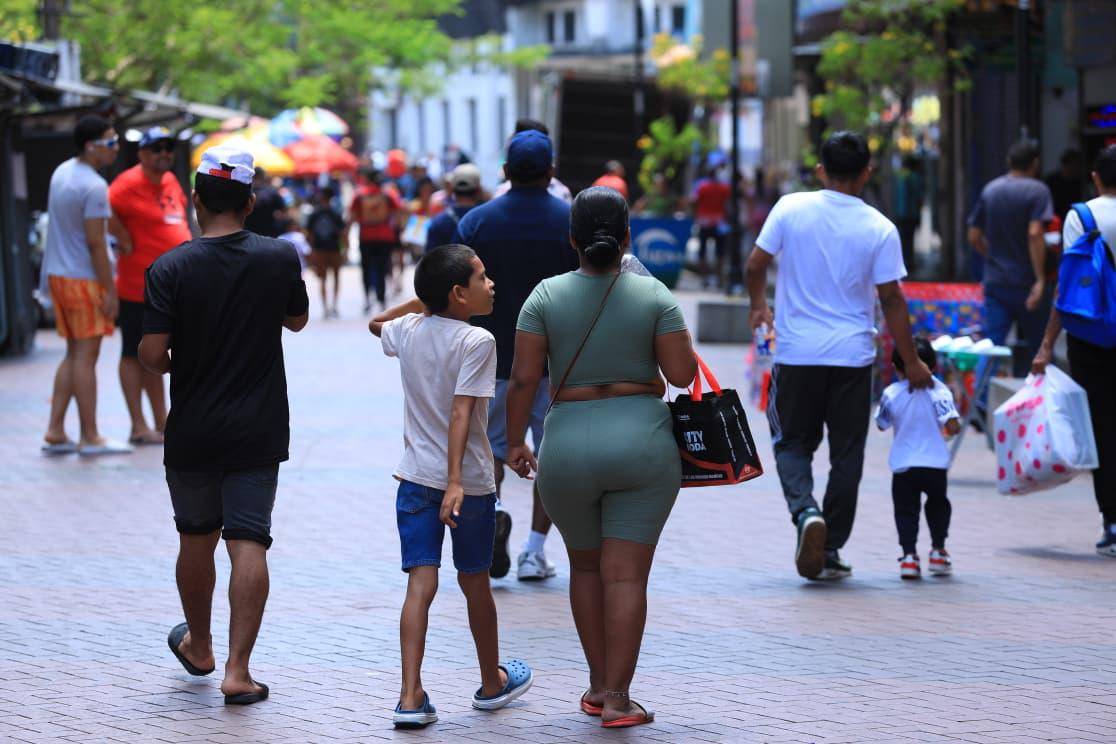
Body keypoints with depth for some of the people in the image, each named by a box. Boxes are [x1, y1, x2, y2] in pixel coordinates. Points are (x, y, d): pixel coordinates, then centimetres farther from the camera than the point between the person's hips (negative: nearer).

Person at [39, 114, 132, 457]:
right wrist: (110, 290, -16)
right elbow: (95, 243, -20)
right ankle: (90, 438, -1)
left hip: (58, 274, 9)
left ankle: (55, 432, 12)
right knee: (86, 355, -4)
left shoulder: (61, 172, 9)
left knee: (74, 354, 15)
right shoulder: (94, 187, -18)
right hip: (84, 278, -9)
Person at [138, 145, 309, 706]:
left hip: (192, 433, 0)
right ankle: (238, 670, -9)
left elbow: (151, 355, -16)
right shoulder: (280, 259, -6)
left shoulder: (170, 269, -12)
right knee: (248, 543, -2)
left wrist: (178, 364, 6)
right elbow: (297, 320, 12)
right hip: (259, 432, 0)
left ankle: (199, 647, 36)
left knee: (196, 539, 18)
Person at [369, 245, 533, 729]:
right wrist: (456, 481, -26)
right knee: (474, 583, 13)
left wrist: (424, 299, 25)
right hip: (469, 480, -4)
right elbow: (461, 413, -23)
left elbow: (376, 323, 28)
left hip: (416, 477, 4)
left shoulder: (408, 331, 3)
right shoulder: (476, 342, -15)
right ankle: (492, 682, 33)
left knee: (421, 584, -3)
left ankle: (411, 696, -15)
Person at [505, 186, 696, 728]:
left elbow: (523, 379, -5)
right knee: (626, 575, -1)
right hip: (641, 444, -1)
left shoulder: (547, 296, -2)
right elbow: (682, 374, -5)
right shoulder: (653, 296, -3)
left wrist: (515, 441, 6)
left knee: (585, 566, 19)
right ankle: (616, 698, -3)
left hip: (568, 449, 1)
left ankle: (597, 684, 23)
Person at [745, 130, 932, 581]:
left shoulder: (791, 208, -5)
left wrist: (758, 306, 21)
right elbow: (891, 299, -4)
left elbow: (756, 264, 1)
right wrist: (911, 362, 5)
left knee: (792, 442, 14)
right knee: (846, 454, 11)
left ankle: (805, 511, -15)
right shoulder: (879, 229, -6)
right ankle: (830, 552, 14)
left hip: (797, 353, 0)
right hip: (853, 356, 0)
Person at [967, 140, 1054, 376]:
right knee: (1034, 348, 11)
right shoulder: (1037, 190, -9)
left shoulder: (990, 189, 8)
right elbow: (1035, 234, -20)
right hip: (1026, 282, -4)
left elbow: (974, 237, 10)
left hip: (995, 281, 4)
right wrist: (1040, 279, -20)